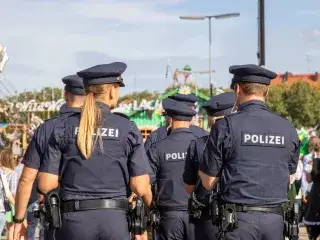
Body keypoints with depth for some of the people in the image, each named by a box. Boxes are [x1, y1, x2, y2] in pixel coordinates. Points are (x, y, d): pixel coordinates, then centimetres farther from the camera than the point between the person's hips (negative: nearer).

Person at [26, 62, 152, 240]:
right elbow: (140, 187, -2)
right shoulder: (128, 129, 0)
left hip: (74, 219, 1)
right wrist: (150, 205, 19)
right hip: (115, 219, -1)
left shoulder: (64, 127, 2)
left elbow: (46, 184, -2)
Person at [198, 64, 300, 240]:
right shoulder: (287, 128, 5)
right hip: (275, 218, 4)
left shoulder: (226, 126, -7)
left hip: (238, 218, -4)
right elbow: (289, 178, 14)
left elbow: (208, 182, -3)